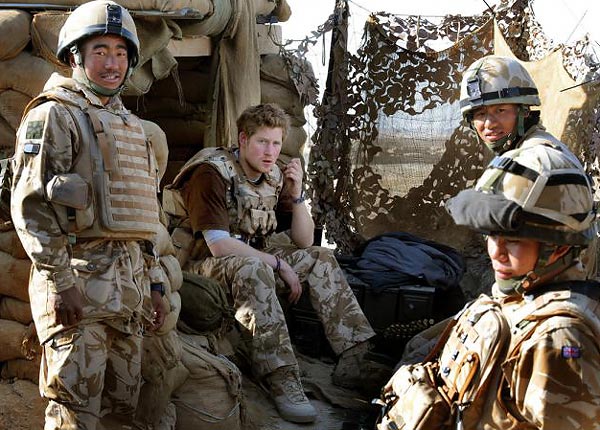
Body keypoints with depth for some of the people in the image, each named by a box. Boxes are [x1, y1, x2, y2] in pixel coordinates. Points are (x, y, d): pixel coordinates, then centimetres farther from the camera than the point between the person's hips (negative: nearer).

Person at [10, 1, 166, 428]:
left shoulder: (131, 126, 21)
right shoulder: (55, 115, -3)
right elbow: (31, 205, -13)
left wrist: (155, 283, 18)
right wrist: (61, 283, -18)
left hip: (130, 283, 8)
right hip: (80, 278, -7)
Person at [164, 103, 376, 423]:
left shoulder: (273, 176, 4)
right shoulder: (212, 173, -17)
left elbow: (304, 241, 5)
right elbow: (218, 244, -26)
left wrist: (296, 193, -11)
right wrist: (279, 264, -23)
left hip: (256, 259, 8)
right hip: (206, 265, -8)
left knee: (319, 259, -5)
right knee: (254, 268, -37)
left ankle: (356, 356, -13)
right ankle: (281, 379, -45)